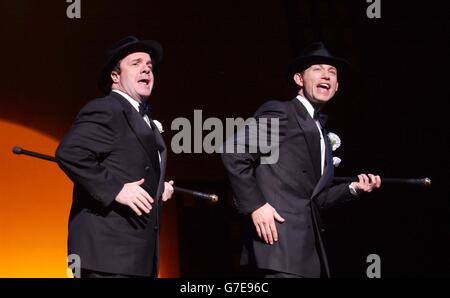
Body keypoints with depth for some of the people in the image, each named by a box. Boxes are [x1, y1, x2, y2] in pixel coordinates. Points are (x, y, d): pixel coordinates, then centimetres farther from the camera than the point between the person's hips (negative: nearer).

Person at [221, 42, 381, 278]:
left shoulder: (320, 134, 25)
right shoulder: (279, 112, 0)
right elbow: (233, 152, -11)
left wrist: (353, 188, 10)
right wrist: (255, 206, -16)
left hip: (308, 247, 9)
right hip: (279, 239, -9)